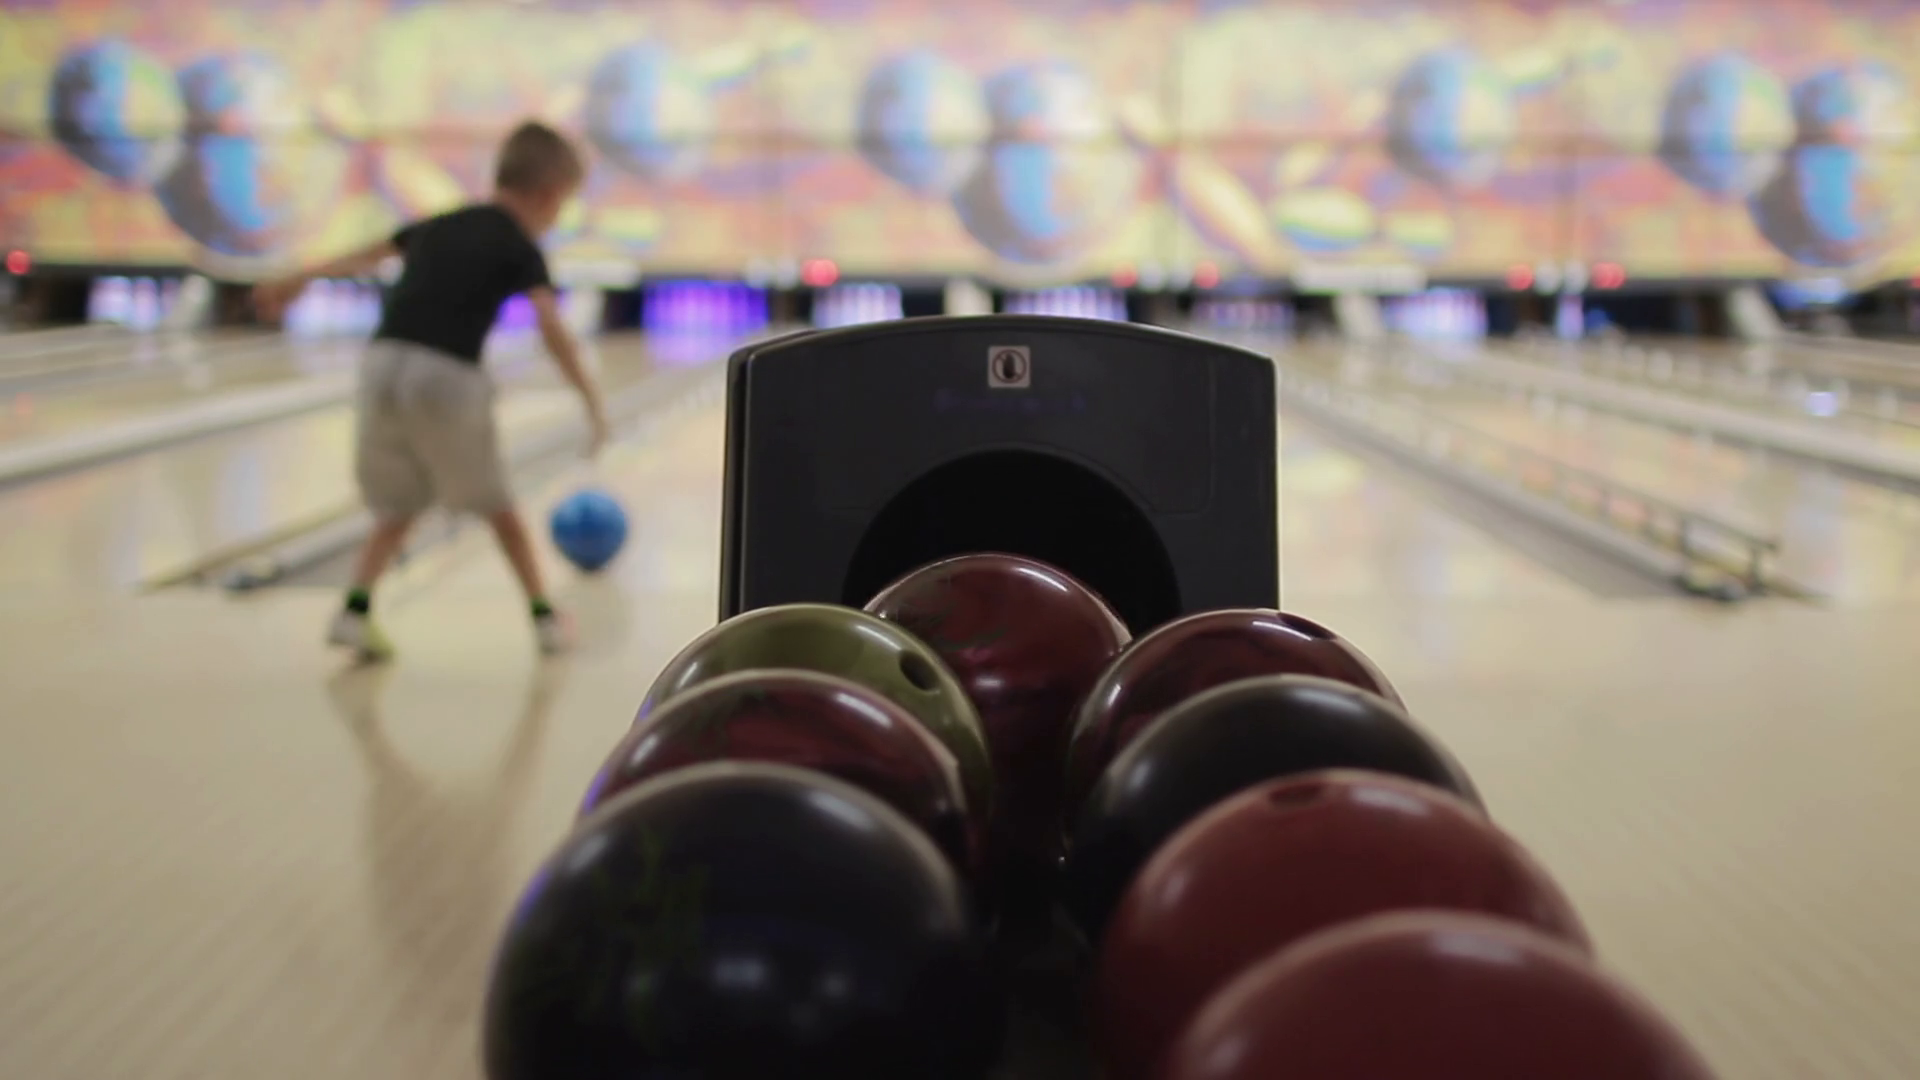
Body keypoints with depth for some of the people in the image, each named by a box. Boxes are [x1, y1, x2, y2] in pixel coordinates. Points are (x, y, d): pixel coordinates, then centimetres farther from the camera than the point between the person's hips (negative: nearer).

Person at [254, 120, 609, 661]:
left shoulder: (440, 226, 20)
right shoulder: (520, 249, 3)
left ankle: (354, 611, 0)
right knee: (496, 505, 15)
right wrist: (591, 398, -12)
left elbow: (364, 256, 28)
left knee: (398, 509, 17)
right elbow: (552, 329, -11)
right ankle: (544, 616, 21)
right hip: (447, 379, -4)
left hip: (383, 366, 5)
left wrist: (296, 282, 39)